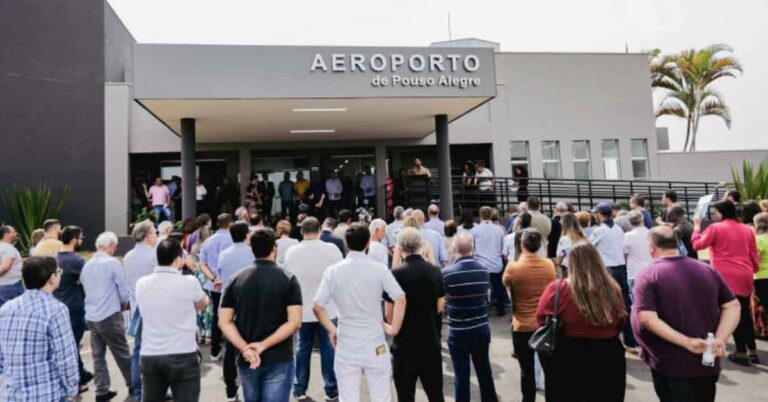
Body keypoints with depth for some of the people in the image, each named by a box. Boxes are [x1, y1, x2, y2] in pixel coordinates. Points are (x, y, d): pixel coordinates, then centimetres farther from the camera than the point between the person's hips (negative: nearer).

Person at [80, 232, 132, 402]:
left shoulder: (87, 265, 8)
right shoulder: (113, 263, -11)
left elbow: (86, 289, 18)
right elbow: (123, 290, -6)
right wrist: (123, 304, 13)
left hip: (91, 316, 6)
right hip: (110, 316, -6)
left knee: (98, 356, 11)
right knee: (122, 354, 7)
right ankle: (132, 385, 18)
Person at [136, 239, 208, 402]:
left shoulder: (141, 284, 1)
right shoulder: (189, 282, -12)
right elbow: (203, 304, 8)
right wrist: (205, 296, 30)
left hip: (149, 356, 5)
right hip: (182, 356, -5)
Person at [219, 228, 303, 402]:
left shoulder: (236, 280, 2)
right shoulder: (288, 279, -8)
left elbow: (224, 321, -4)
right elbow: (295, 322, -17)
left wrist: (245, 348, -12)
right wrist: (263, 345, -16)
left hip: (247, 360, 4)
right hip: (278, 360, -4)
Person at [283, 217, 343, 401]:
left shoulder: (292, 252, -6)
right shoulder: (331, 249, -13)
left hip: (302, 308, 2)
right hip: (327, 308, -2)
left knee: (303, 347, 15)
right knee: (328, 347, 9)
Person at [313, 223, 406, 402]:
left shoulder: (333, 271, -5)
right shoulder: (379, 269, -7)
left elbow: (317, 306, -7)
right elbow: (400, 299, -15)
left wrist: (331, 330, 5)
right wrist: (394, 328, -4)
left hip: (346, 346, 1)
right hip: (375, 345, 0)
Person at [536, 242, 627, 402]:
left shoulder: (558, 289, -17)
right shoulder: (613, 289, -7)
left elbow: (541, 319, -4)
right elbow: (621, 324, 8)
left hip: (567, 361, -3)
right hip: (609, 358, 3)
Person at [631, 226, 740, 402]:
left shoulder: (648, 275, -13)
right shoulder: (708, 270, 4)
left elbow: (647, 319, -24)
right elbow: (733, 306, 2)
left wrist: (686, 342, -22)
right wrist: (720, 339, -8)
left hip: (670, 366, -5)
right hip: (708, 364, 5)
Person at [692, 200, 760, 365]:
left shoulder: (715, 228, -7)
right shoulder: (747, 229, 11)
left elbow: (698, 244, -2)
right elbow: (754, 255, 14)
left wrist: (697, 226, 8)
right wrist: (754, 270, 26)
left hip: (727, 277, -6)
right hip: (745, 276, 6)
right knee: (745, 314, 14)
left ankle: (741, 353, 3)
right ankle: (752, 351, 19)